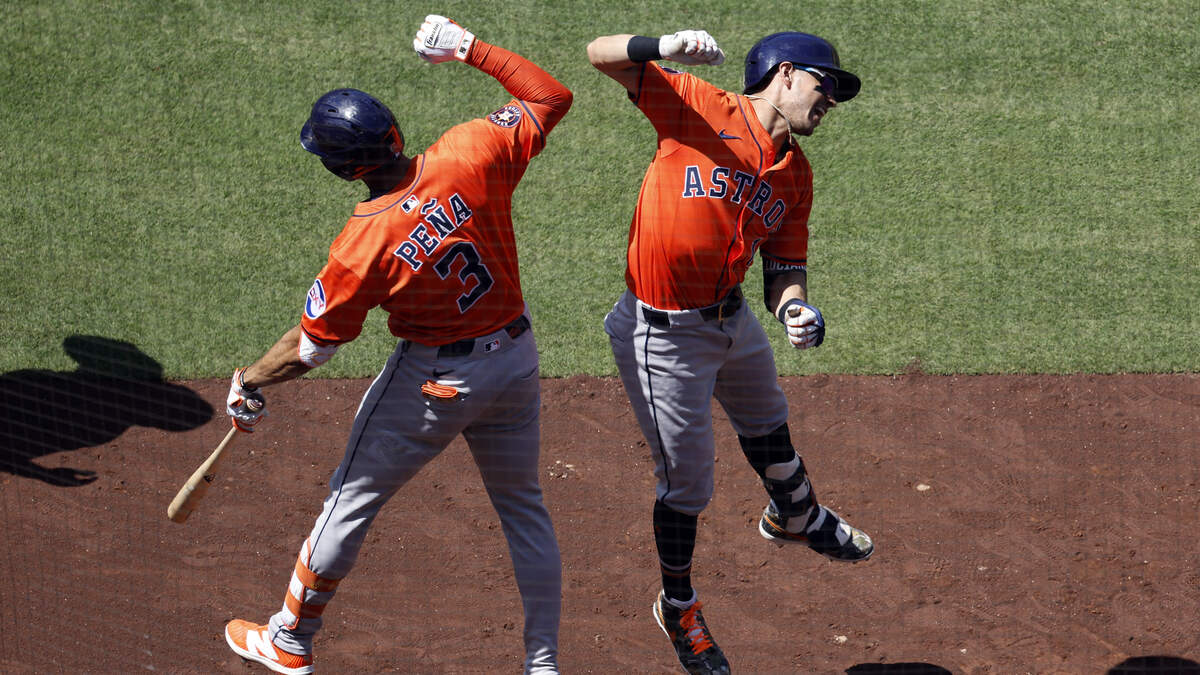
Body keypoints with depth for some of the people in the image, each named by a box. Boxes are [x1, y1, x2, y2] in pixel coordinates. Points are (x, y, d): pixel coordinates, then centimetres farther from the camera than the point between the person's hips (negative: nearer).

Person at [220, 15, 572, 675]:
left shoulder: (363, 245, -26)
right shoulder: (471, 154, -19)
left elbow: (312, 344, -14)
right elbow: (551, 97, -4)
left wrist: (249, 381, 3)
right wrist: (470, 48, -1)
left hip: (435, 379, -4)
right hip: (516, 359, 5)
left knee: (352, 500, 14)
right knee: (522, 507, 21)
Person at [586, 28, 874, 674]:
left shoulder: (796, 175, 4)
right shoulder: (698, 106, -14)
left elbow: (784, 265, 4)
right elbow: (602, 53, -17)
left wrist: (793, 307, -20)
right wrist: (662, 48, -38)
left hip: (732, 317, 7)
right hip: (664, 335, -7)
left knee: (768, 426, 31)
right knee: (686, 480, 4)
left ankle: (795, 517, 63)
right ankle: (678, 606, 27)